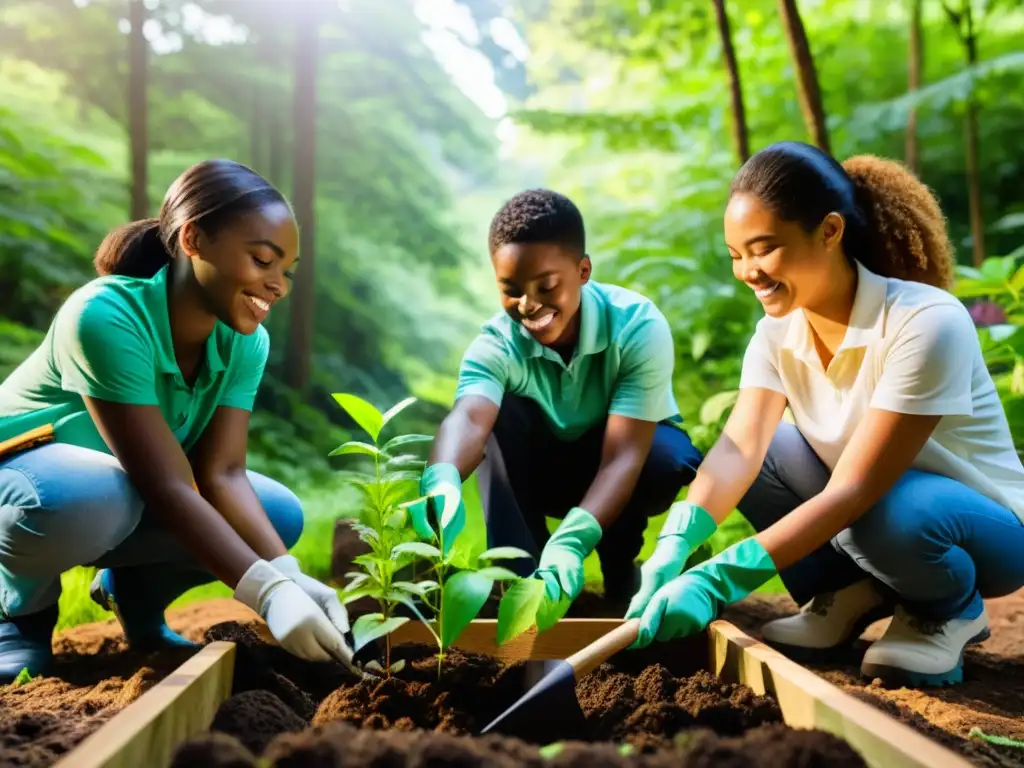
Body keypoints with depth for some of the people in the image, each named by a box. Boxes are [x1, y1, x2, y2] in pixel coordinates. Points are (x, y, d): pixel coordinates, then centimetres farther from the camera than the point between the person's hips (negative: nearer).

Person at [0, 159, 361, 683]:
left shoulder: (245, 342, -13)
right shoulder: (106, 316, -34)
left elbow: (222, 473, -20)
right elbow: (167, 486, -36)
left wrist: (288, 574, -35)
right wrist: (268, 593, -43)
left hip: (130, 493, 6)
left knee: (280, 515, -14)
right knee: (96, 498, -41)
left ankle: (133, 589, 10)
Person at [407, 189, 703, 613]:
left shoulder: (639, 326, -30)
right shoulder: (496, 343, -26)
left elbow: (623, 453, -38)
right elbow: (468, 417, -47)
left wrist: (571, 540, -54)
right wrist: (441, 483, -71)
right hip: (543, 469, 1)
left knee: (665, 458, -36)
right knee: (501, 417, -30)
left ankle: (620, 566, -6)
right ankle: (519, 574, -22)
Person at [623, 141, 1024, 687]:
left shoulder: (925, 324, -30)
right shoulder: (778, 330, -10)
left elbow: (854, 489, -34)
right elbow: (740, 447, -22)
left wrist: (722, 579, -42)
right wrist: (675, 549, -41)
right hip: (865, 506, 5)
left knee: (895, 512, -38)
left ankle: (953, 609, -3)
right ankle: (846, 594, 1)